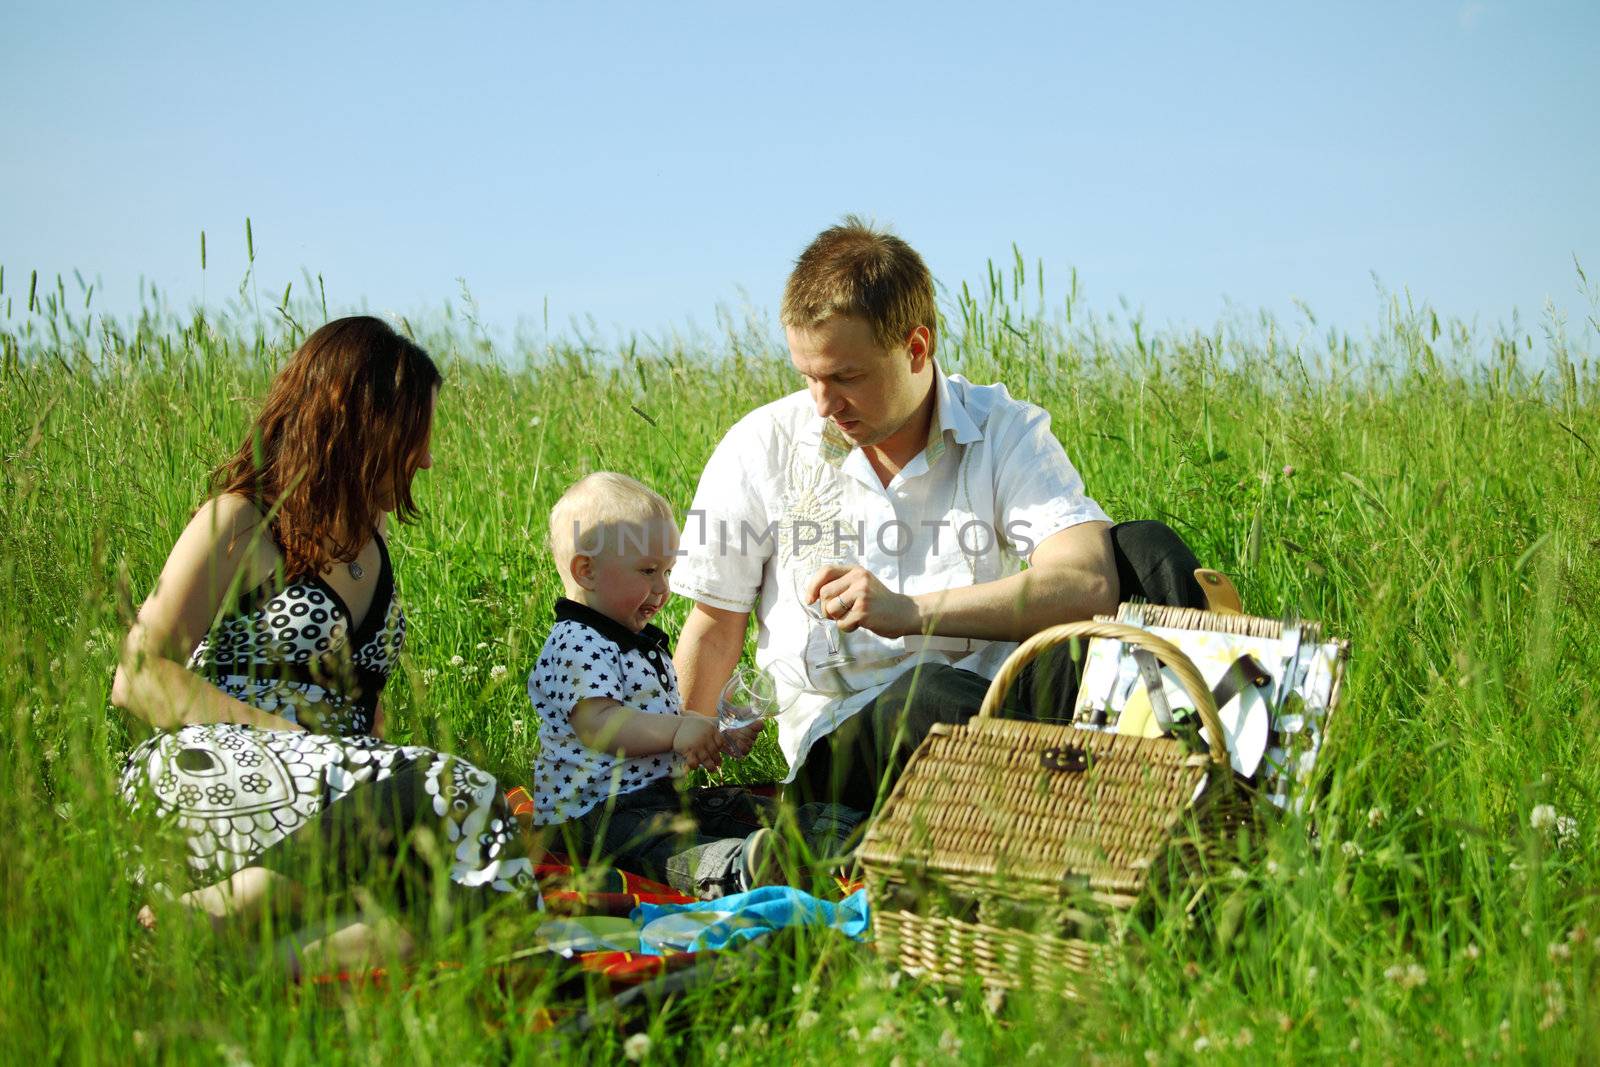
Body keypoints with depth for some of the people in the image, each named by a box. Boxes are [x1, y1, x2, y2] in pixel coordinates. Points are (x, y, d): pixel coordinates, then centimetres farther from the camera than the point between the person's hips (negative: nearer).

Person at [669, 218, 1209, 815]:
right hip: (840, 738, -2)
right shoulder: (760, 448, 3)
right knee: (931, 694, -40)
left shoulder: (1005, 433, 0)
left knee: (1146, 551, -20)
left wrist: (912, 612, -25)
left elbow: (1090, 582, -17)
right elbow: (714, 630, 12)